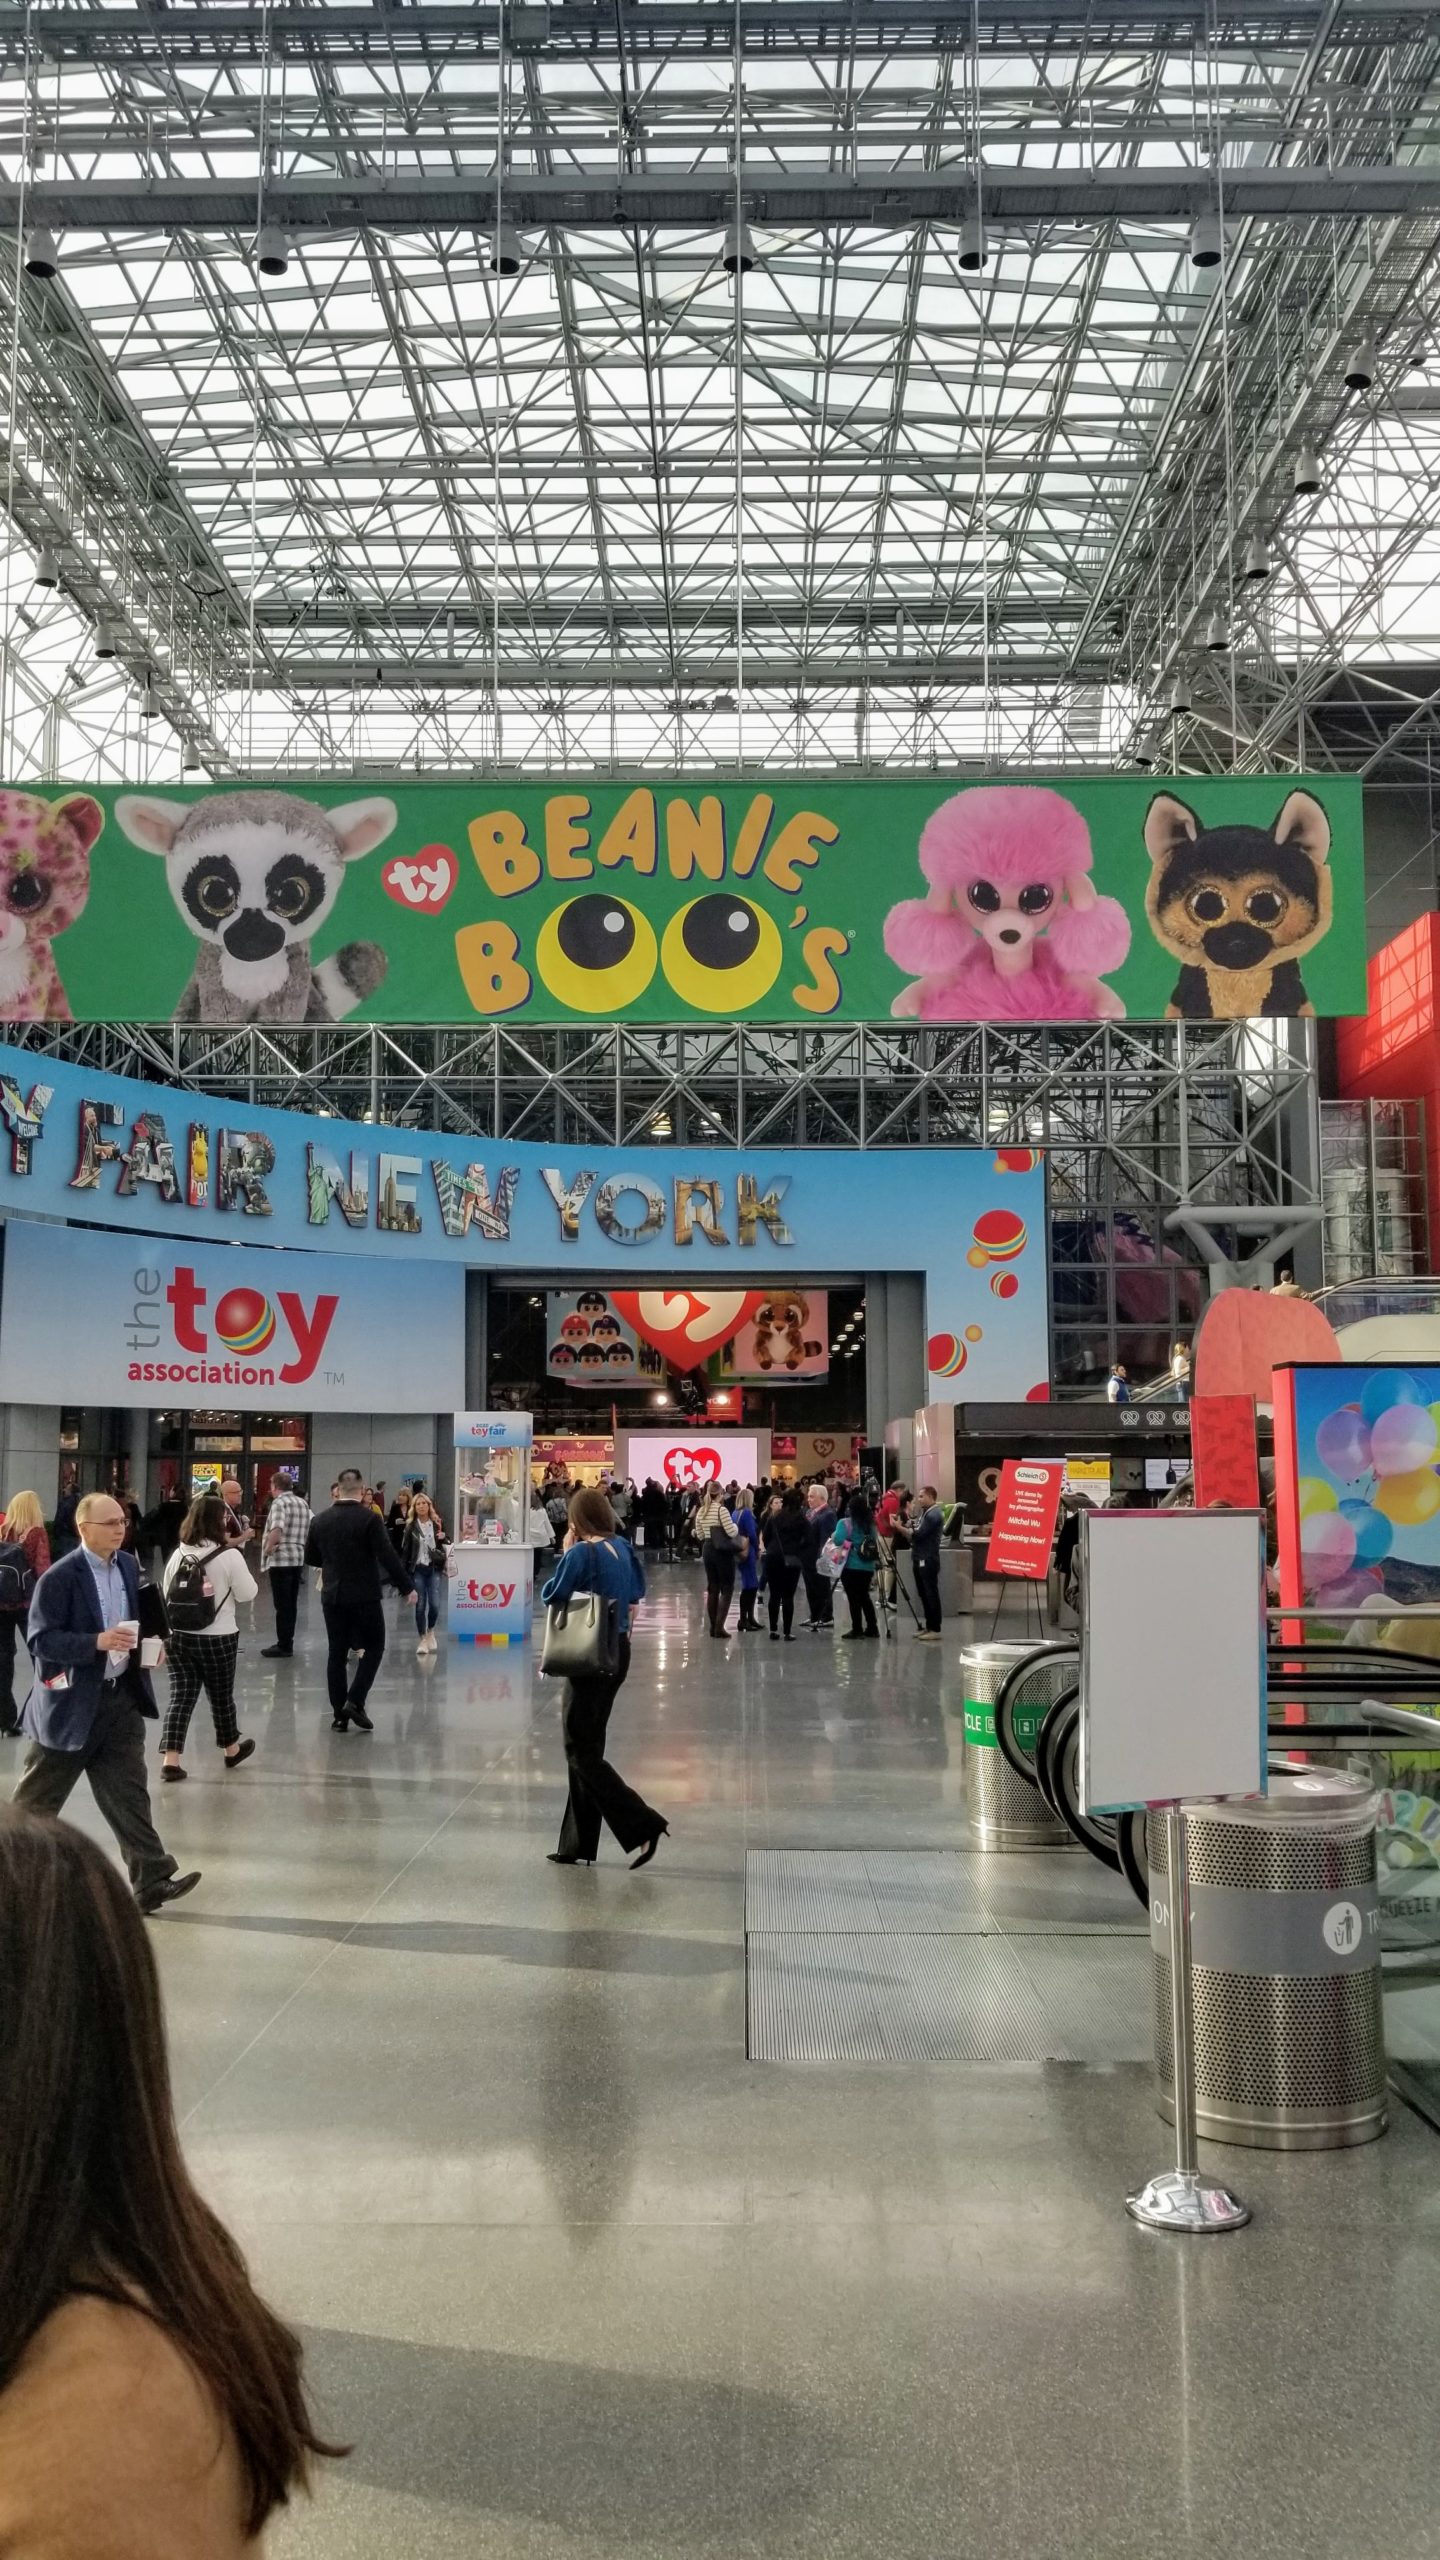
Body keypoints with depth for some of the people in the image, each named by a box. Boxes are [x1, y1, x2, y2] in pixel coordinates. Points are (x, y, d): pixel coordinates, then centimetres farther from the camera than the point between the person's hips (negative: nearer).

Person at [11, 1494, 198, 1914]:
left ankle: (152, 1880, 2)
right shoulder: (59, 1577, -16)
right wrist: (97, 1642, -29)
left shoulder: (129, 1567, 5)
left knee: (128, 1794, 3)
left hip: (121, 1696, 5)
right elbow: (41, 1640, -19)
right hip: (71, 1702, -5)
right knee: (37, 1800, 11)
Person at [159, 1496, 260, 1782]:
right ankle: (231, 1750, 33)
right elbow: (247, 1593, -7)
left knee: (181, 1694, 5)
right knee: (221, 1695, 13)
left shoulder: (178, 1554, 1)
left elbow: (166, 1594, 9)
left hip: (179, 1636, 3)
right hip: (218, 1638, -3)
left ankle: (170, 1759, -3)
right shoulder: (230, 1555, -13)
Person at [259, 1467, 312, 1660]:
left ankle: (283, 1646, 0)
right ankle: (287, 1643, 19)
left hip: (281, 1559, -8)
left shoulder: (279, 1502, -12)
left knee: (282, 1605, -3)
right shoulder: (303, 1503, 12)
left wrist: (268, 1548, -15)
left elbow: (277, 1529, -26)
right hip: (299, 1558, 8)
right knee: (291, 1603, 14)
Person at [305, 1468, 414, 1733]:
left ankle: (339, 1714, 10)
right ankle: (355, 1702, -3)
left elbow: (310, 1558, 12)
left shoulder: (319, 1520, 1)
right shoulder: (370, 1519, -13)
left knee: (337, 1653, 10)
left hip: (332, 1596, 4)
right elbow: (388, 1557, -16)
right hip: (365, 1596, -4)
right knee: (373, 1647, 10)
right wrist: (407, 1587, -6)